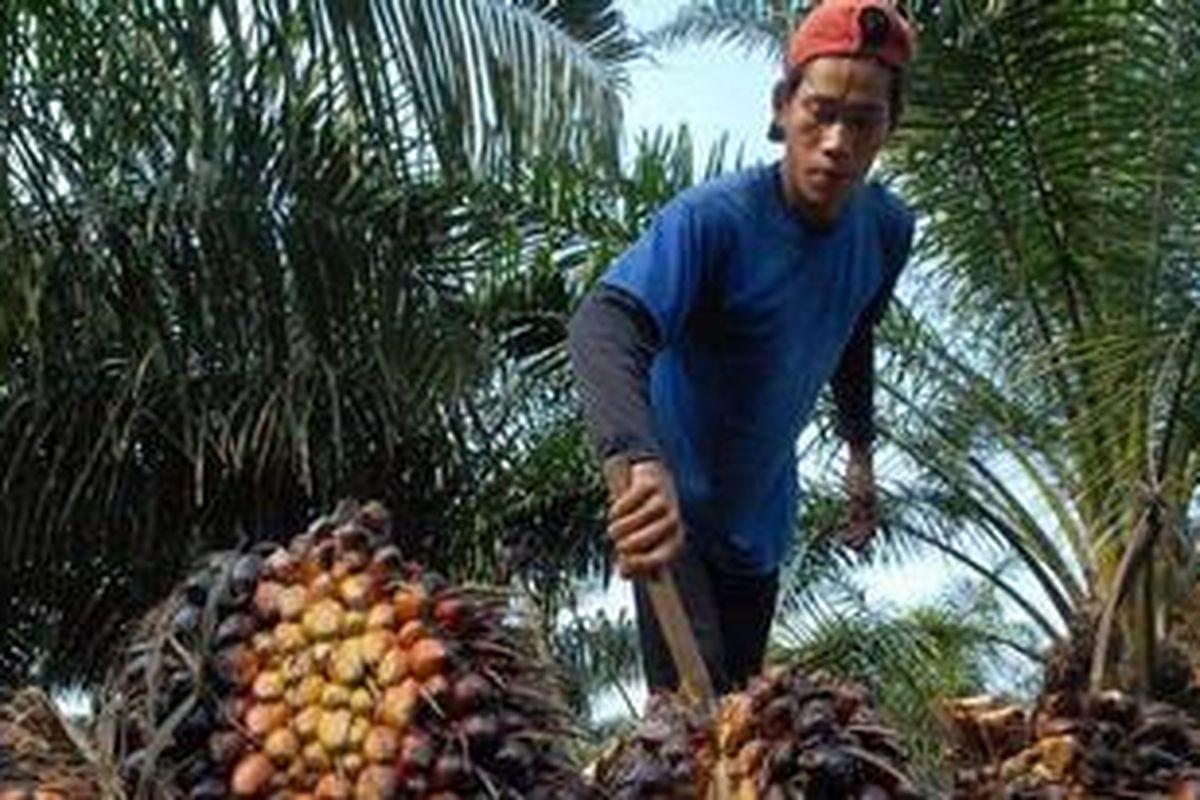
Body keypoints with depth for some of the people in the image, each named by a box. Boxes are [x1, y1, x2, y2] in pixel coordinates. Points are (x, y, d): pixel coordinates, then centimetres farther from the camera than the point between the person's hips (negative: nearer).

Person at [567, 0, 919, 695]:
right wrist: (642, 460, -61)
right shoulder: (714, 219, -28)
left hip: (762, 514, 6)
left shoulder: (887, 230, -7)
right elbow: (603, 324, -44)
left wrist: (860, 453, 22)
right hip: (675, 506, -6)